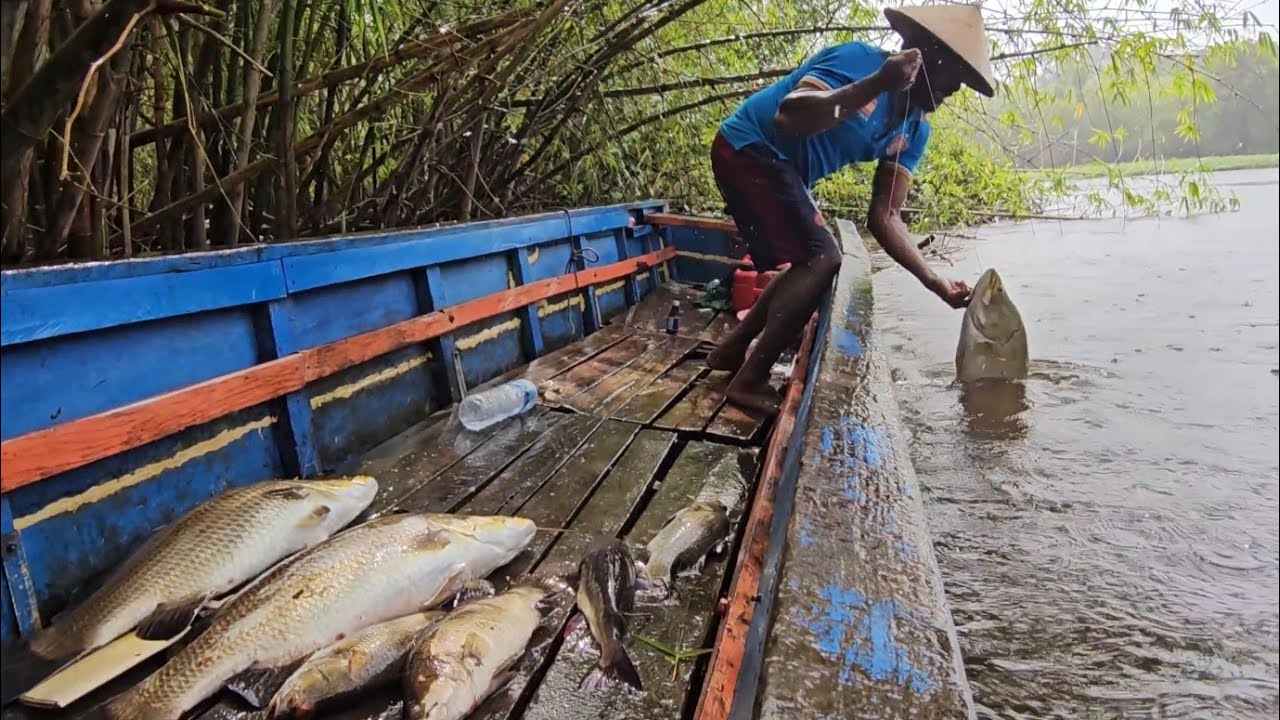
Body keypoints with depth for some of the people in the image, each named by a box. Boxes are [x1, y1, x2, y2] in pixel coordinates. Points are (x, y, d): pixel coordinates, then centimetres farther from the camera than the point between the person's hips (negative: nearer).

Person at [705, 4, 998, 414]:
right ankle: (749, 381, -7)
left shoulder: (914, 133, 4)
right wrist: (875, 85, -39)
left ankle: (731, 350, 22)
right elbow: (788, 116, -35)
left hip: (774, 165, 10)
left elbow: (884, 217, -2)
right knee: (822, 260, -14)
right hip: (749, 150, -9)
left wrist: (935, 282, -12)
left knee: (811, 264, 14)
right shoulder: (860, 60, -19)